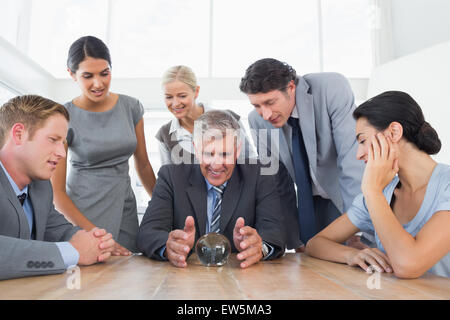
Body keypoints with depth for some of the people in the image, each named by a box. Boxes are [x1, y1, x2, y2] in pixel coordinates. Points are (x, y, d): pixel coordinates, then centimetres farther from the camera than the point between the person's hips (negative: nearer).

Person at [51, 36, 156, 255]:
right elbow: (56, 191, -8)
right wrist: (94, 234, -16)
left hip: (124, 210, 3)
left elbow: (143, 165, 10)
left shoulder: (131, 107, 1)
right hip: (80, 212, -3)